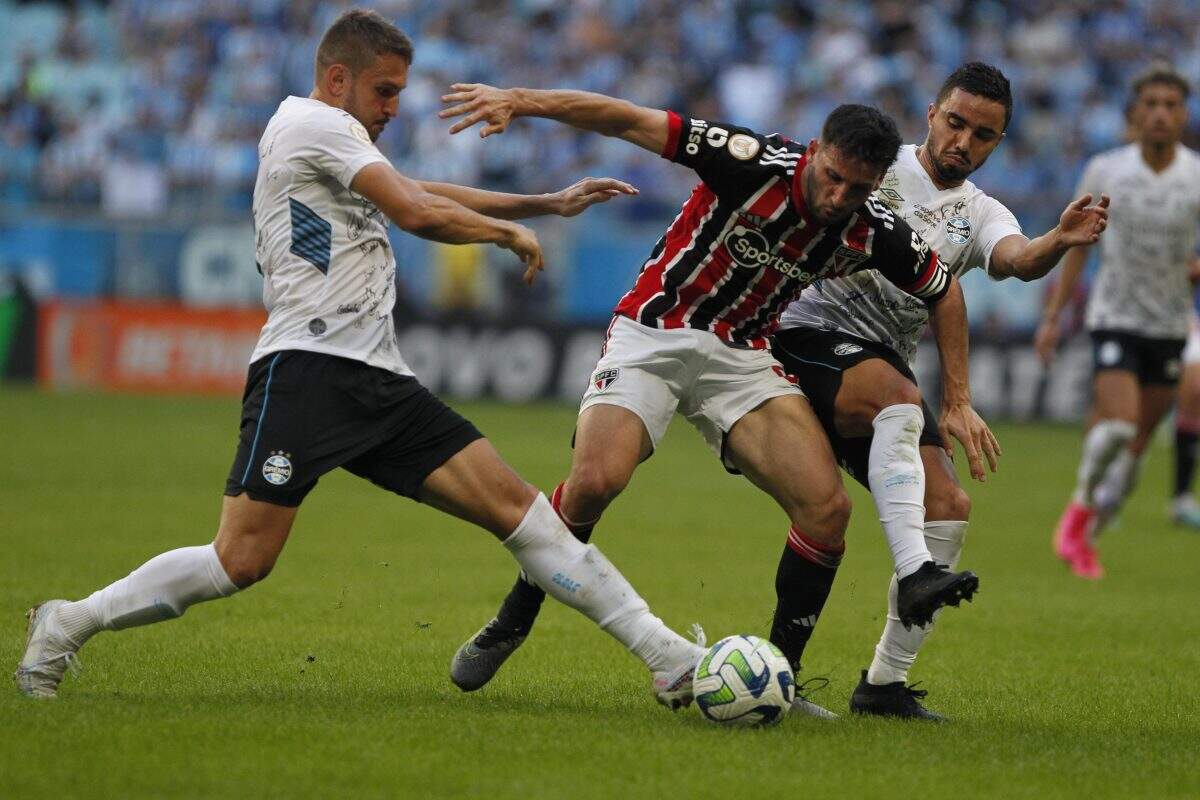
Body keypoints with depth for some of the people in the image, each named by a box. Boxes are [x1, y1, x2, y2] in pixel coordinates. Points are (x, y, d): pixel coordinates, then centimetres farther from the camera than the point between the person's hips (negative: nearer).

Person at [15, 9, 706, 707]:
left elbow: (431, 196, 39)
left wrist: (547, 205, 37)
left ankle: (663, 654, -7)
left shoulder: (337, 145, 27)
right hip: (306, 367, -9)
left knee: (513, 504, -2)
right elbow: (419, 213, -10)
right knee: (244, 560, -16)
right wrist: (510, 232, 6)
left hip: (378, 382, 9)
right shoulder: (312, 122, -2)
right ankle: (68, 625, 2)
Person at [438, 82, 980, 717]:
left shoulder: (872, 232, -8)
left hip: (741, 356, 4)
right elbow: (629, 121, -24)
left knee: (827, 507, -14)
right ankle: (511, 623, -1)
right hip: (652, 333, -4)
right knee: (596, 481, -26)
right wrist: (521, 101, -34)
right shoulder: (759, 164, -21)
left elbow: (945, 291, 12)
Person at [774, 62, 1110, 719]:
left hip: (888, 370, 5)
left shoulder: (981, 215, 11)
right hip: (809, 338, -5)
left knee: (948, 506, -11)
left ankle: (885, 683, -5)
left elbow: (1017, 259, -10)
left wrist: (1058, 242, -34)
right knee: (899, 396, -35)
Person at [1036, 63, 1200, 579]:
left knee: (1134, 447, 6)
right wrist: (1053, 316, 6)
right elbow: (1078, 244, 6)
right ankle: (1080, 507, 4)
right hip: (1115, 318, -2)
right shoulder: (1104, 172, -6)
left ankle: (1084, 535, 25)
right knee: (1118, 424, -22)